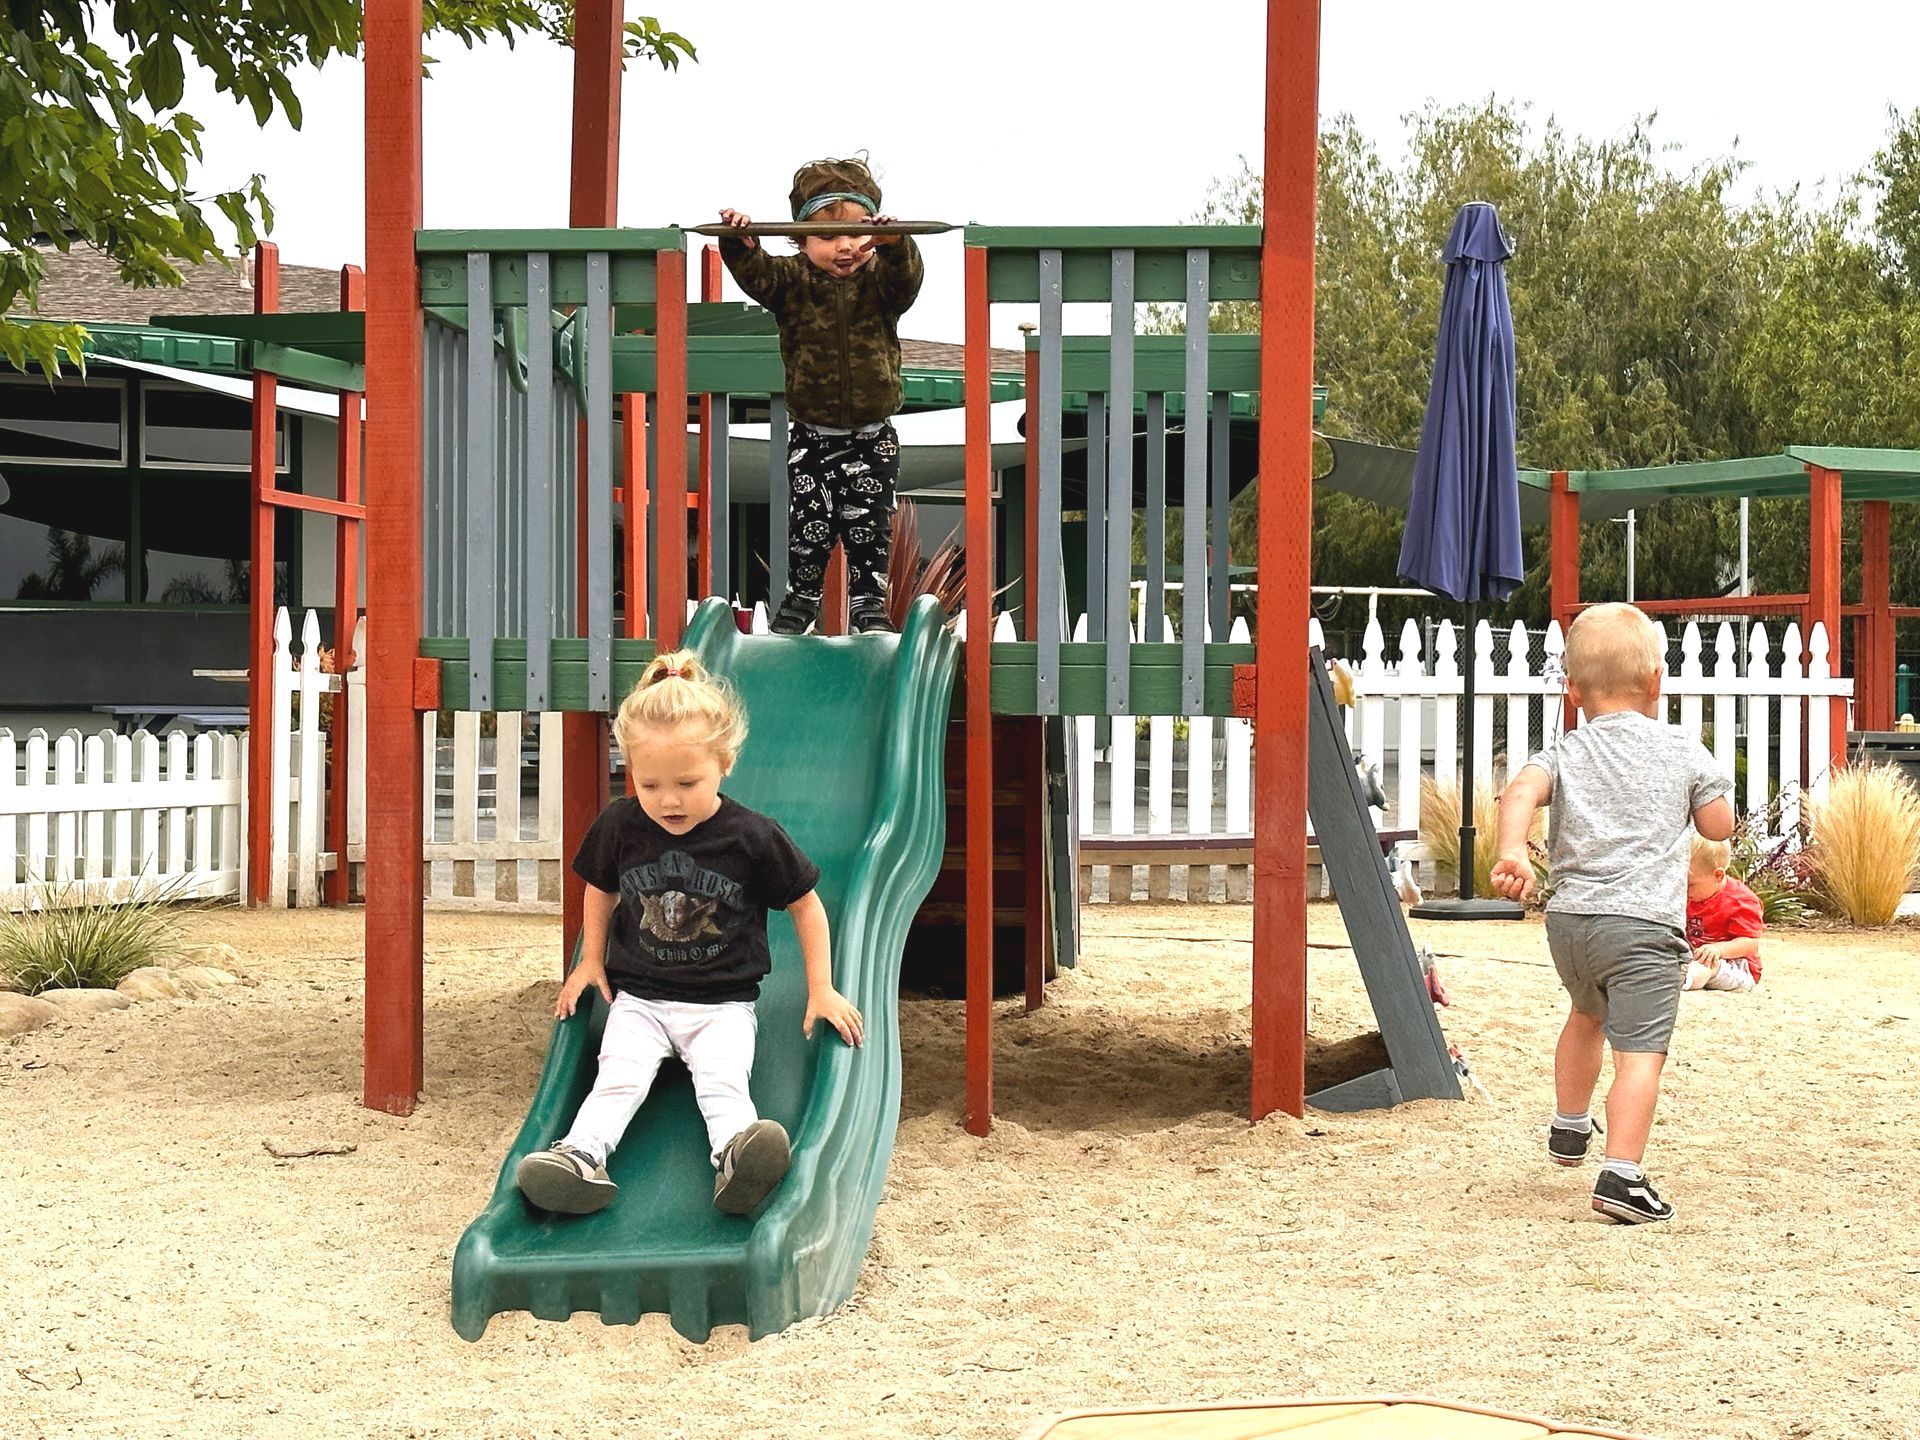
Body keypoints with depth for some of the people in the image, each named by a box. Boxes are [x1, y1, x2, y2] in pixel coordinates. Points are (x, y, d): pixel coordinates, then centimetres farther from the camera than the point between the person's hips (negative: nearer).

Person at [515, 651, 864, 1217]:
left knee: (723, 1078, -28)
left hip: (723, 1004, -2)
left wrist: (820, 990, 0)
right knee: (619, 1074, -22)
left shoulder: (753, 837, -11)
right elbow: (601, 890, 17)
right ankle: (580, 1154, -40)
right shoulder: (619, 826, -4)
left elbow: (806, 905, 2)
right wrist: (590, 961, 15)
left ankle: (735, 1156, -51)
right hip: (639, 997, 2)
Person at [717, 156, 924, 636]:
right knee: (809, 527, 3)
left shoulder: (880, 278, -2)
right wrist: (741, 244, -37)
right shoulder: (793, 281, -2)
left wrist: (895, 245, -42)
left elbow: (906, 278, -22)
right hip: (812, 438, 0)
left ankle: (869, 606, 15)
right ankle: (799, 600, 20)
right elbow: (757, 275, -18)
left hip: (873, 438, 0)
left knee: (869, 525, 3)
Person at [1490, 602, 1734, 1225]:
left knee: (1587, 1015, 32)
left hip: (1569, 918, 5)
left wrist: (1511, 853, -23)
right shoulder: (1683, 751, 5)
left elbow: (1521, 791, -11)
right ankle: (1621, 1175, -24)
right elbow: (1719, 825, 12)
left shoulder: (1566, 752, 9)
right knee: (1639, 1052, -11)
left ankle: (1568, 1128, 48)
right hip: (1644, 921, -4)